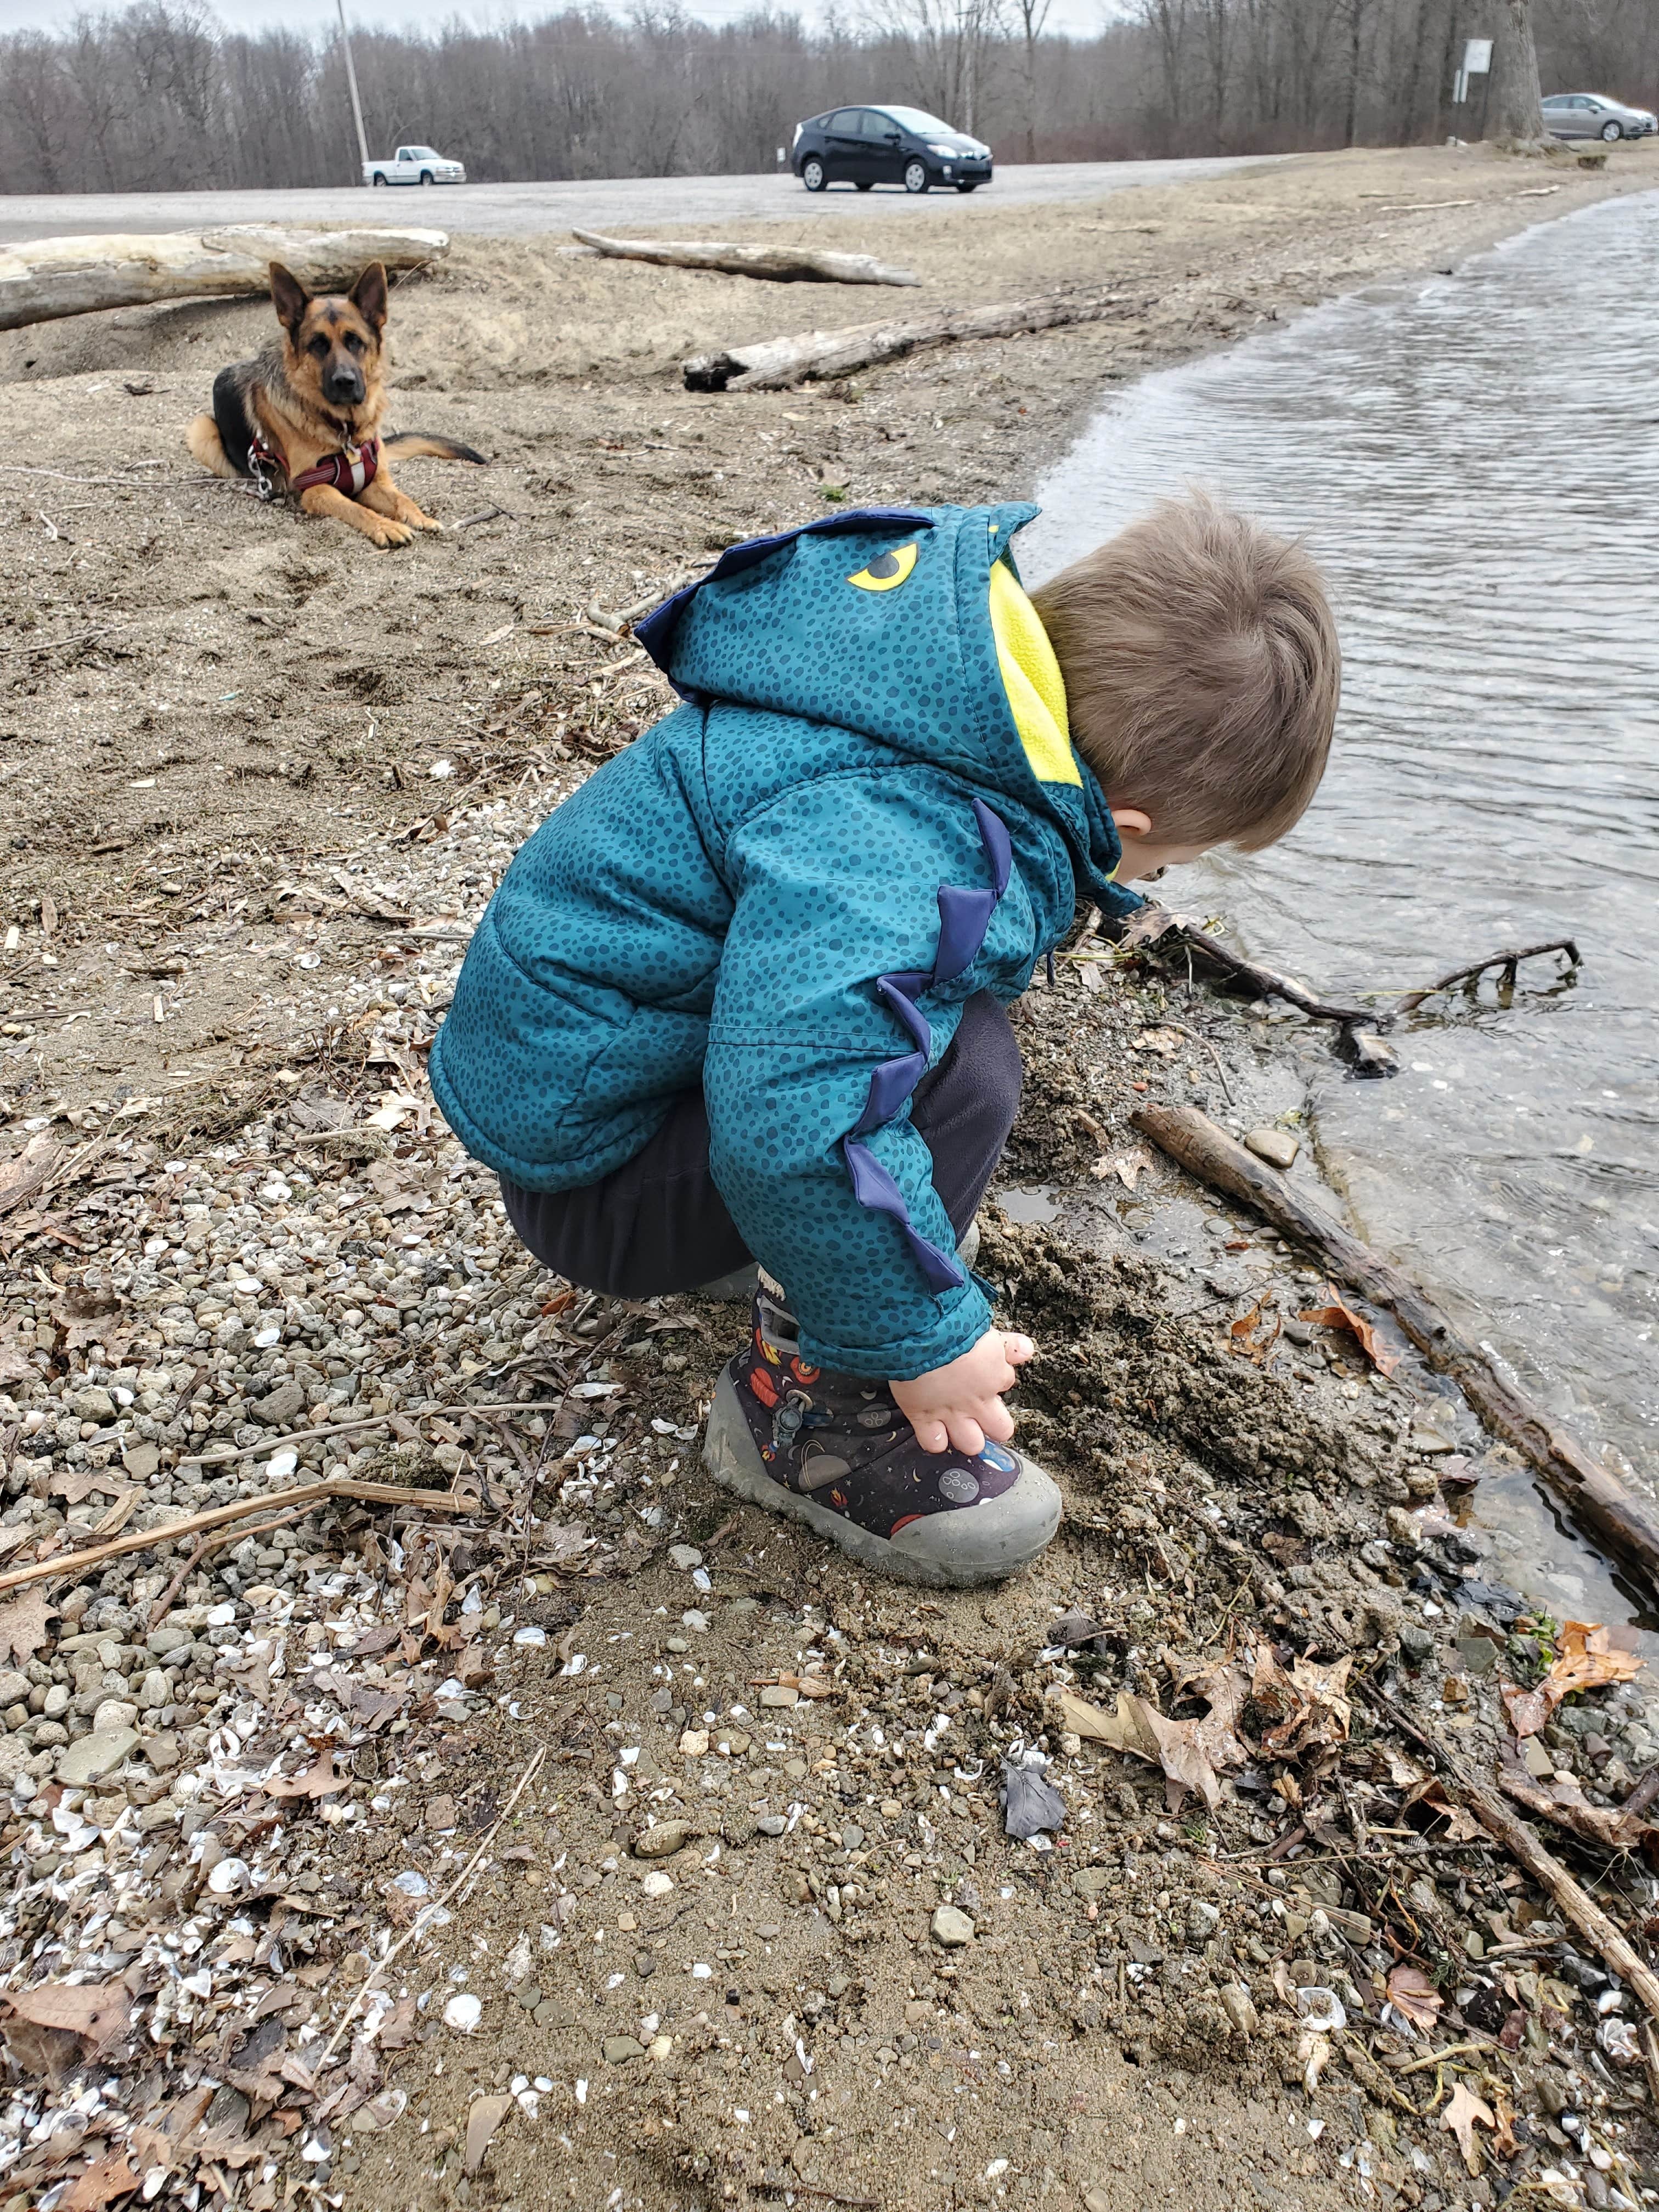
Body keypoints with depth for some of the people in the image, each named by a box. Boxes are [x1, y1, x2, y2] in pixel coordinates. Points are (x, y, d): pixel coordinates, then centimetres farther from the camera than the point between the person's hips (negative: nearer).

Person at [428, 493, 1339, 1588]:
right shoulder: (906, 856, -35)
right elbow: (795, 1125, -44)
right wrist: (927, 1338, -28)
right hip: (590, 1169, -10)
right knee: (965, 1064, -28)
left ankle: (806, 1268, 27)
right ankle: (805, 1407, -9)